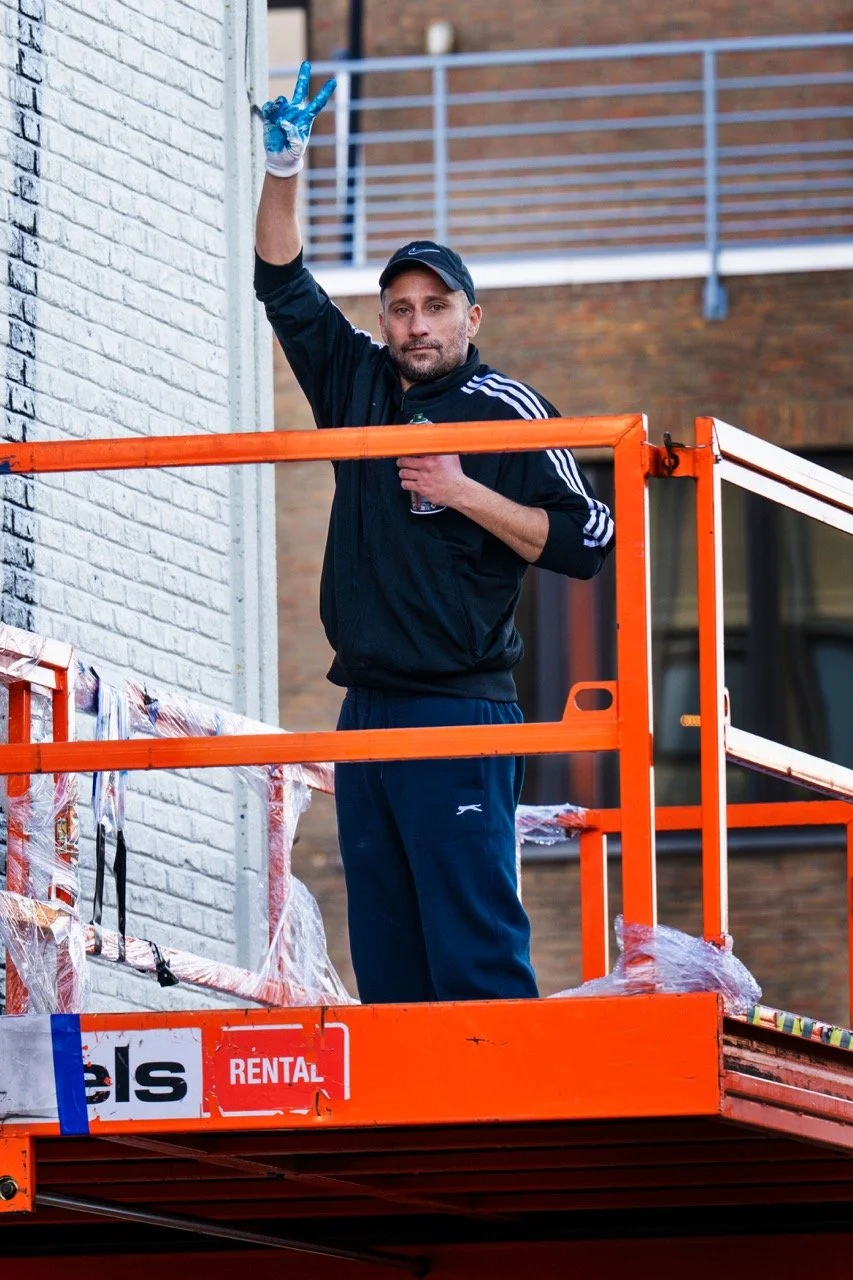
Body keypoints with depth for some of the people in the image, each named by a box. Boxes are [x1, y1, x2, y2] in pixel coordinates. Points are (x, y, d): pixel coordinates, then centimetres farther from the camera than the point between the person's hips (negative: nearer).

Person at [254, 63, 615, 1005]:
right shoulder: (359, 385, 14)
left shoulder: (507, 413, -2)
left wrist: (466, 493, -12)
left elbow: (586, 543, -7)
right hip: (367, 708, 6)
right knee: (384, 954, 4)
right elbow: (284, 286, 20)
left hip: (460, 716, -6)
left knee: (473, 944, -13)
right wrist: (283, 167, 10)